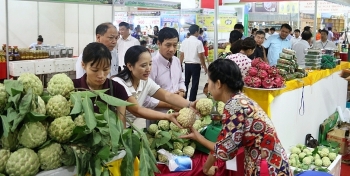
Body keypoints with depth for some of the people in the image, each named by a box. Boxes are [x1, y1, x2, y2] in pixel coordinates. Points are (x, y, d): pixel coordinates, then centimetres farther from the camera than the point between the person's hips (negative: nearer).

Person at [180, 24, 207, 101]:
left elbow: (182, 55, 3)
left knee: (186, 82, 16)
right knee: (195, 84, 3)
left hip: (187, 64, 5)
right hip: (195, 65, -5)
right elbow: (201, 56, -12)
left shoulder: (185, 41, 1)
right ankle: (192, 100, 3)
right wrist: (204, 66, -1)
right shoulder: (198, 42, -13)